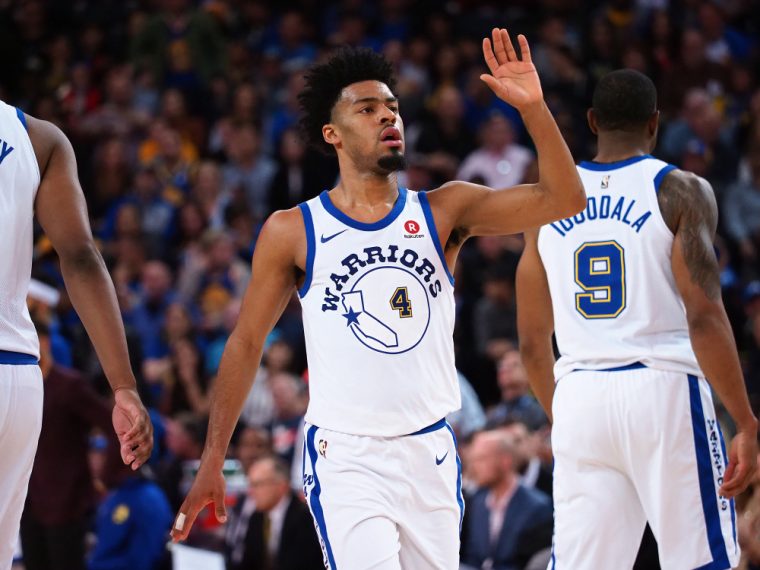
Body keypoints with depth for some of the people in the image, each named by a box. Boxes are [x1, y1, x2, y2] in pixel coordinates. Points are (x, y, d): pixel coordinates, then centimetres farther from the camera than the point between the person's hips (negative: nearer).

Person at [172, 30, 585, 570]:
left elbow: (564, 199, -6)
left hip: (430, 454, 3)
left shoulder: (443, 212, 3)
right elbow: (247, 342, 6)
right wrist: (213, 461, 4)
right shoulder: (293, 232, -1)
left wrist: (532, 107, -19)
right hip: (345, 459, -3)